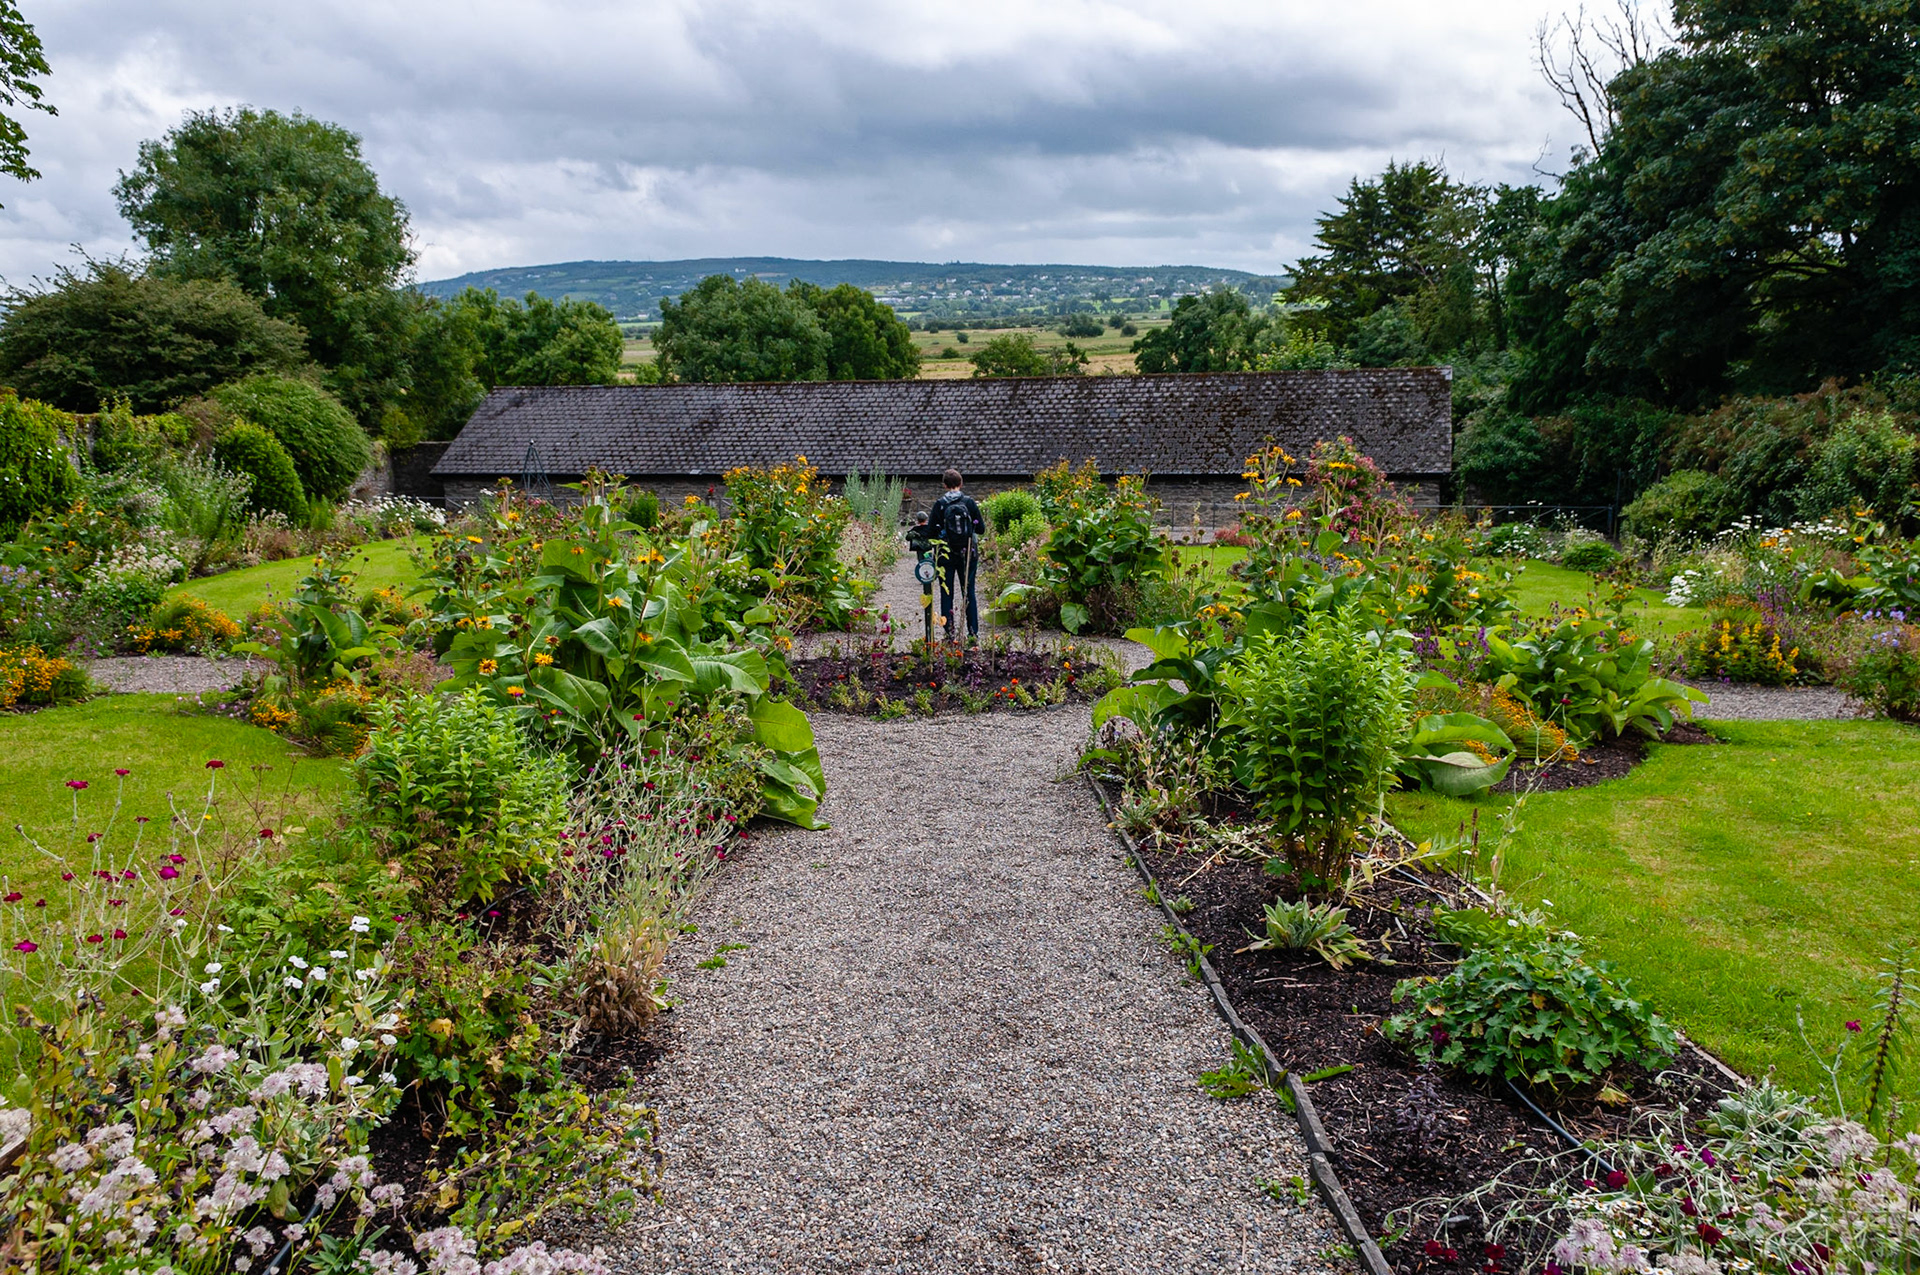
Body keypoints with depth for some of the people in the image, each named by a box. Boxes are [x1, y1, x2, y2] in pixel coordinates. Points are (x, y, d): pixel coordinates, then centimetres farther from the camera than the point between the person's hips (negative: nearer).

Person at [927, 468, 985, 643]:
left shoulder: (940, 504, -7)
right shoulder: (969, 502, -4)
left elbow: (930, 530, -7)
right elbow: (981, 528, -1)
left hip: (945, 555, -1)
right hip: (968, 554, 1)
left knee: (947, 594, 6)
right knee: (969, 594, 9)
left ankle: (950, 633, 5)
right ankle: (973, 633, 9)